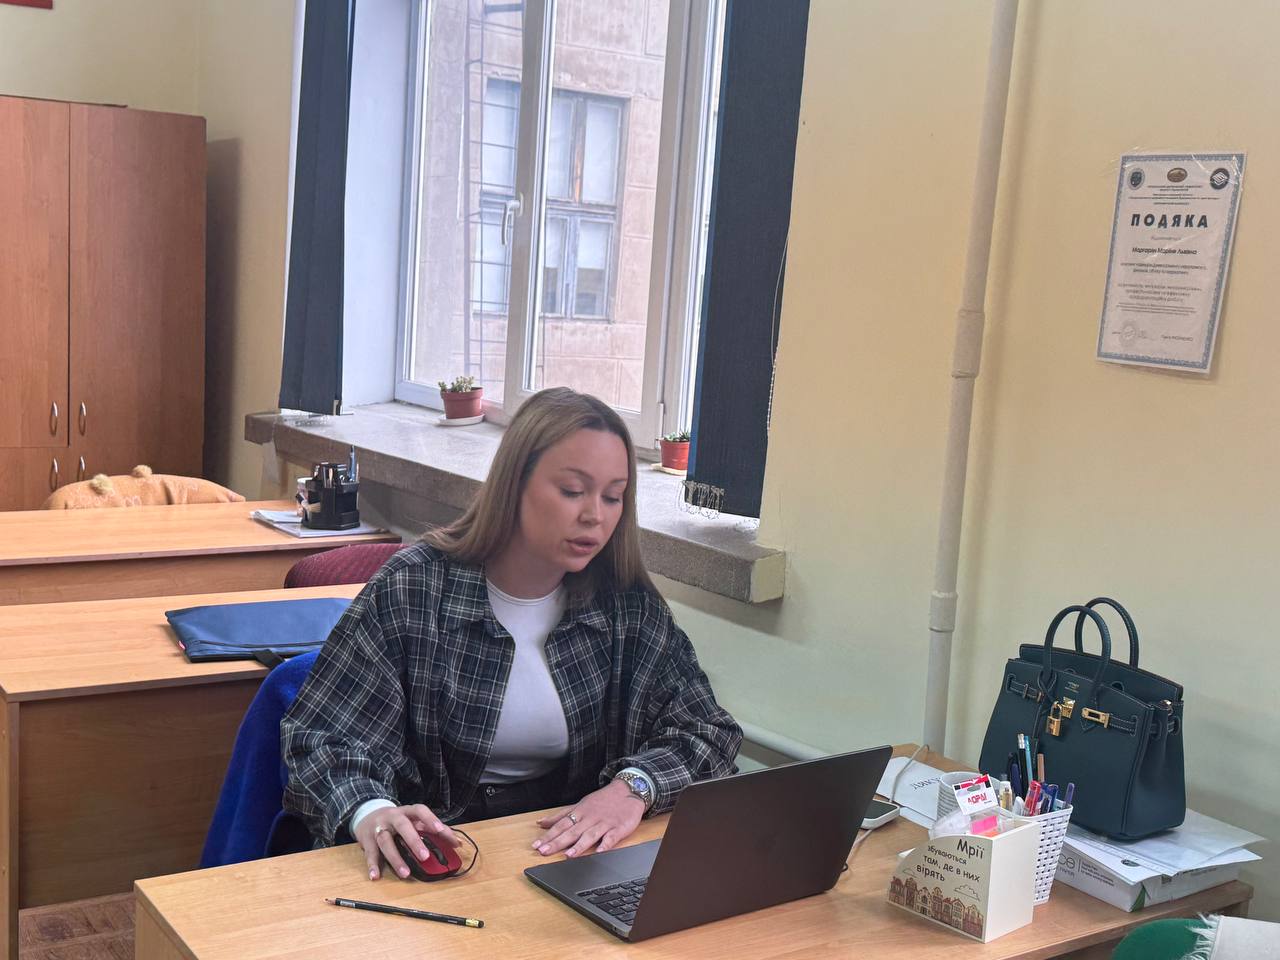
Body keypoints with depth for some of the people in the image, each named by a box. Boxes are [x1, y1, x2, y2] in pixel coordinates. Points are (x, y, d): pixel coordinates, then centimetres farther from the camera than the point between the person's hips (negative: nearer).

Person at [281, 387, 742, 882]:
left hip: (571, 849, 2)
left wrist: (635, 786, -19)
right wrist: (370, 813, -27)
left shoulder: (626, 604, 3)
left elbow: (709, 731, 3)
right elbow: (320, 738, -5)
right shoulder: (413, 590, -6)